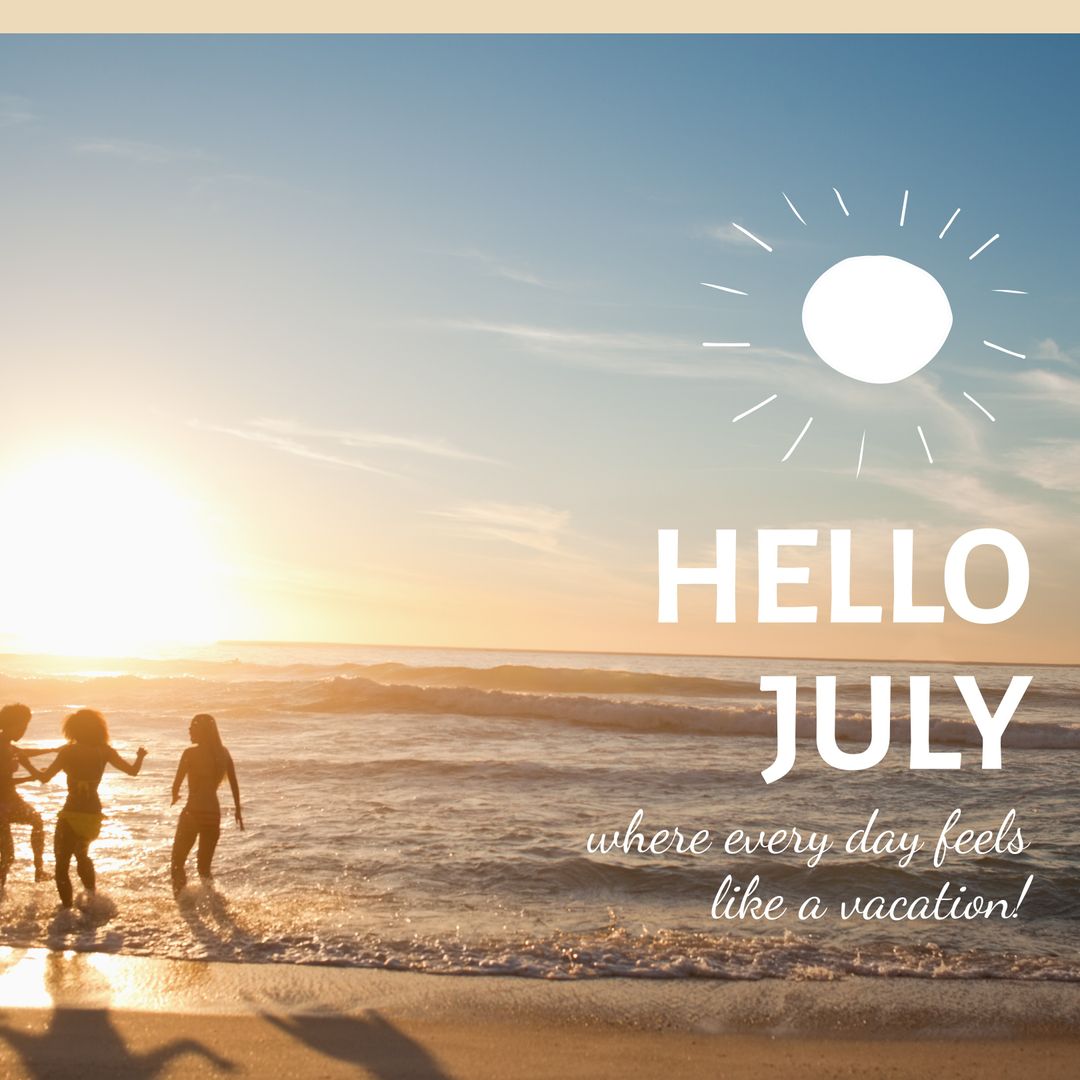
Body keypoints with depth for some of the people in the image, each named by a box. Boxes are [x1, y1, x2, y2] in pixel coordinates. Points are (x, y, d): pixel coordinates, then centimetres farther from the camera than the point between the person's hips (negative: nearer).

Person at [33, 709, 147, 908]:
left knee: (62, 863, 2)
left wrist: (27, 764, 9)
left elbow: (44, 777, -8)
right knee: (82, 855, 30)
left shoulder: (68, 751, -7)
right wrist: (140, 756, 27)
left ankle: (67, 907, -7)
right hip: (94, 811, 5)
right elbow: (133, 771, 6)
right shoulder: (104, 751, 2)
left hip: (73, 812, -5)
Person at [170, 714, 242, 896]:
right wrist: (238, 810, 19)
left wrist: (175, 797, 15)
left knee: (178, 863, 5)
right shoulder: (223, 753, 5)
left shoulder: (191, 753, -9)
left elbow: (177, 784, -7)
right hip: (214, 812, 5)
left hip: (193, 812, -5)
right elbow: (234, 784, 9)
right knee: (205, 865, 19)